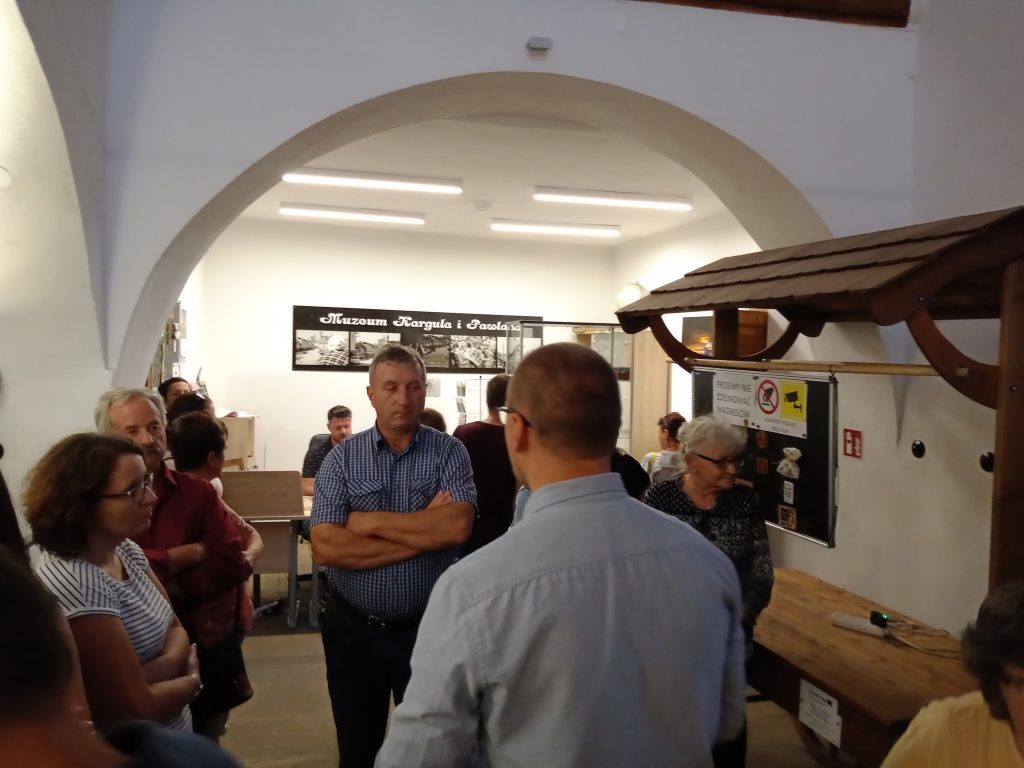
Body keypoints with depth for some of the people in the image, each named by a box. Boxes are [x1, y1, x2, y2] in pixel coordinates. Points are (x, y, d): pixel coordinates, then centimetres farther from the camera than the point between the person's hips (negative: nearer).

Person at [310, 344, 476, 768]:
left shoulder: (448, 451, -5)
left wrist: (368, 521, -17)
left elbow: (457, 526, -21)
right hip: (352, 627, 1)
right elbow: (326, 547, -16)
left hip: (427, 625, -1)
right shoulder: (342, 458, -4)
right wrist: (424, 531, -18)